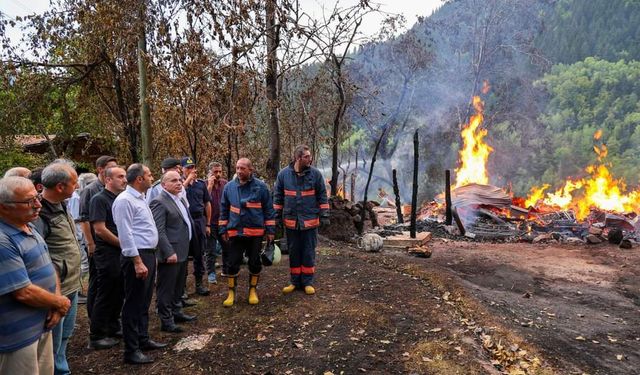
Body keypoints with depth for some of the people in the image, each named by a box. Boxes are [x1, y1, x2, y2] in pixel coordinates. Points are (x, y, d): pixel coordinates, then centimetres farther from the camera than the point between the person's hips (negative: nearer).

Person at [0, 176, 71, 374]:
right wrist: (60, 303, -9)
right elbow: (23, 293, -25)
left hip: (42, 325, 9)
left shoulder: (30, 228, 7)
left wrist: (57, 301, -3)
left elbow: (48, 267, 12)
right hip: (19, 336, -9)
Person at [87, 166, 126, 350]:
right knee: (105, 296, 1)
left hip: (122, 254, 8)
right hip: (107, 254, -8)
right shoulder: (99, 199, -12)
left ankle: (113, 328, 30)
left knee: (118, 294, 16)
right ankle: (96, 337, 13)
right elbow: (100, 229, -19)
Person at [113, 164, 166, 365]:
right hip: (137, 256, -10)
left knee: (144, 301, 18)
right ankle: (131, 350, 9)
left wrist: (149, 257, 16)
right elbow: (125, 234, -20)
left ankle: (143, 339, 31)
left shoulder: (140, 198, 15)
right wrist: (137, 262, -22)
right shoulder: (125, 200, -15)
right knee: (134, 303, 0)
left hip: (148, 254, 10)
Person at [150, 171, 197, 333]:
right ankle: (166, 321, 12)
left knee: (178, 286, 21)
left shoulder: (180, 199, 13)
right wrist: (169, 252, -24)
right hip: (170, 253, -9)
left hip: (182, 252, 9)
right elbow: (159, 231, -21)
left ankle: (176, 312, 35)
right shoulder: (159, 202, -16)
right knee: (166, 289, 2)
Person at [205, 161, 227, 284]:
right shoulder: (205, 184, -9)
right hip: (211, 222, -4)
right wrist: (210, 186, -23)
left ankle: (226, 269, 33)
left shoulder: (225, 183, 0)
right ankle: (211, 273, 15)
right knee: (211, 250, 4)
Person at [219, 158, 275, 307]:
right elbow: (224, 210, 11)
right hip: (235, 232, 2)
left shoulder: (261, 187, -5)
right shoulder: (229, 187, 2)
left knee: (255, 263, 10)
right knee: (232, 263, 5)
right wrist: (223, 229, 9)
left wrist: (270, 230, -2)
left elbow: (269, 209, 0)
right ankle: (231, 292, 21)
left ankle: (253, 290, 28)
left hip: (256, 232, -1)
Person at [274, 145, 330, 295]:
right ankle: (295, 281, 24)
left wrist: (324, 216, -3)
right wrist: (277, 217, 4)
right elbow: (277, 197, 5)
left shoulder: (315, 174, -5)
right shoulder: (283, 174, -3)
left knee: (309, 252, 7)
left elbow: (322, 196, 0)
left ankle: (308, 282, 19)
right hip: (291, 221, 1)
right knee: (293, 252, 11)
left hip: (310, 221, -1)